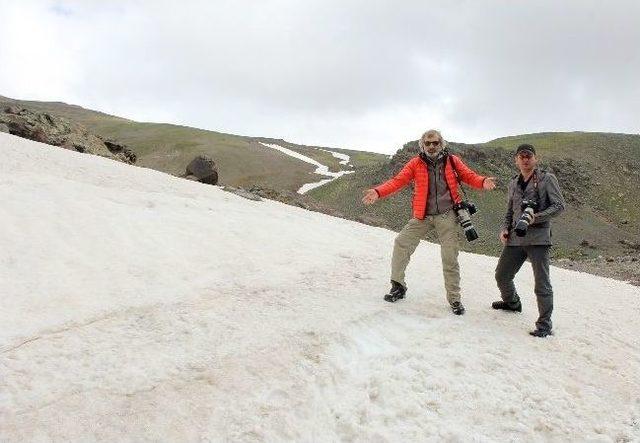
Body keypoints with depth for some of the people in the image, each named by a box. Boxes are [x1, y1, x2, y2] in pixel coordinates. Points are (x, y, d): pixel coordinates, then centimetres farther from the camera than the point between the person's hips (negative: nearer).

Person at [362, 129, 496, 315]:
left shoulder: (452, 161, 2)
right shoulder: (416, 163, -1)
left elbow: (469, 176, 4)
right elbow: (398, 181, -7)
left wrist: (483, 182, -18)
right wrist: (378, 192, -22)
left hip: (447, 216, -1)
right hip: (422, 216, 1)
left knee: (450, 257, 1)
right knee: (401, 242, -6)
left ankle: (454, 298, 17)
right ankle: (398, 286, 13)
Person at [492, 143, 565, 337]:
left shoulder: (547, 179, -1)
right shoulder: (513, 183, 16)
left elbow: (559, 205, -6)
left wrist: (536, 217, -19)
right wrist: (505, 228, 6)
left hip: (538, 236, -6)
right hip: (515, 237, 6)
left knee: (542, 283, -6)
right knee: (502, 275, 15)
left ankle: (544, 323, 5)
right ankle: (512, 303, 42)